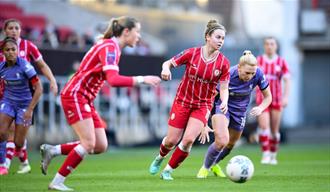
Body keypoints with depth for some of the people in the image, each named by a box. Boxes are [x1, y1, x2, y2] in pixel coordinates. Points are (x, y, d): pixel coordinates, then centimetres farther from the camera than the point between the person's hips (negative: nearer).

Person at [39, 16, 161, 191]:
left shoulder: (112, 47, 13)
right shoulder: (109, 47, -17)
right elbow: (113, 80, -31)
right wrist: (141, 80, -30)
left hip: (85, 99, 10)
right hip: (74, 95, -10)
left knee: (100, 146, 2)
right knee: (89, 143, -15)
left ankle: (52, 150, 9)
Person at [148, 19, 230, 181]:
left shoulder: (223, 63, -9)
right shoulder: (192, 53, -11)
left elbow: (224, 89, -4)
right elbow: (168, 63, -3)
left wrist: (224, 102, -25)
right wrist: (166, 69, -26)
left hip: (203, 105, 0)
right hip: (182, 101, 0)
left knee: (188, 140, -17)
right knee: (172, 140, 2)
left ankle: (168, 170, 4)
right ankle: (160, 158, 38)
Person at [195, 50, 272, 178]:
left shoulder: (258, 75, -23)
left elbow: (268, 97, -7)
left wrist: (260, 108, -29)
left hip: (239, 111, 4)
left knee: (230, 145, 17)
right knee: (222, 141, -26)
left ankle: (214, 164, 50)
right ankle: (205, 168, -1)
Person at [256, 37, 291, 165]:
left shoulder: (281, 62, 1)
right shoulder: (258, 61, 3)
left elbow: (287, 81, -3)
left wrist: (286, 96, -14)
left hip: (277, 100, 0)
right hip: (262, 99, 0)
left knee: (275, 130, 5)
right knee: (264, 127, -14)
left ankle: (273, 156, 19)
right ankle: (265, 155, -12)